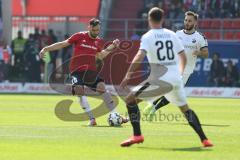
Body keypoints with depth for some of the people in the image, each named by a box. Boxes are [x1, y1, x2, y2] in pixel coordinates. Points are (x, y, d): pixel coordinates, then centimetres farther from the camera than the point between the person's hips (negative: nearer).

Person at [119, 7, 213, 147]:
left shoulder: (147, 37, -2)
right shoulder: (172, 35, 13)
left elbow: (140, 56, -18)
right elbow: (183, 57, 17)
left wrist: (128, 75, -17)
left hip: (160, 79, -5)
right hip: (176, 78, 5)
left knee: (130, 98, 4)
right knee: (185, 108, 24)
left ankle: (137, 135, -8)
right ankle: (204, 139, 17)